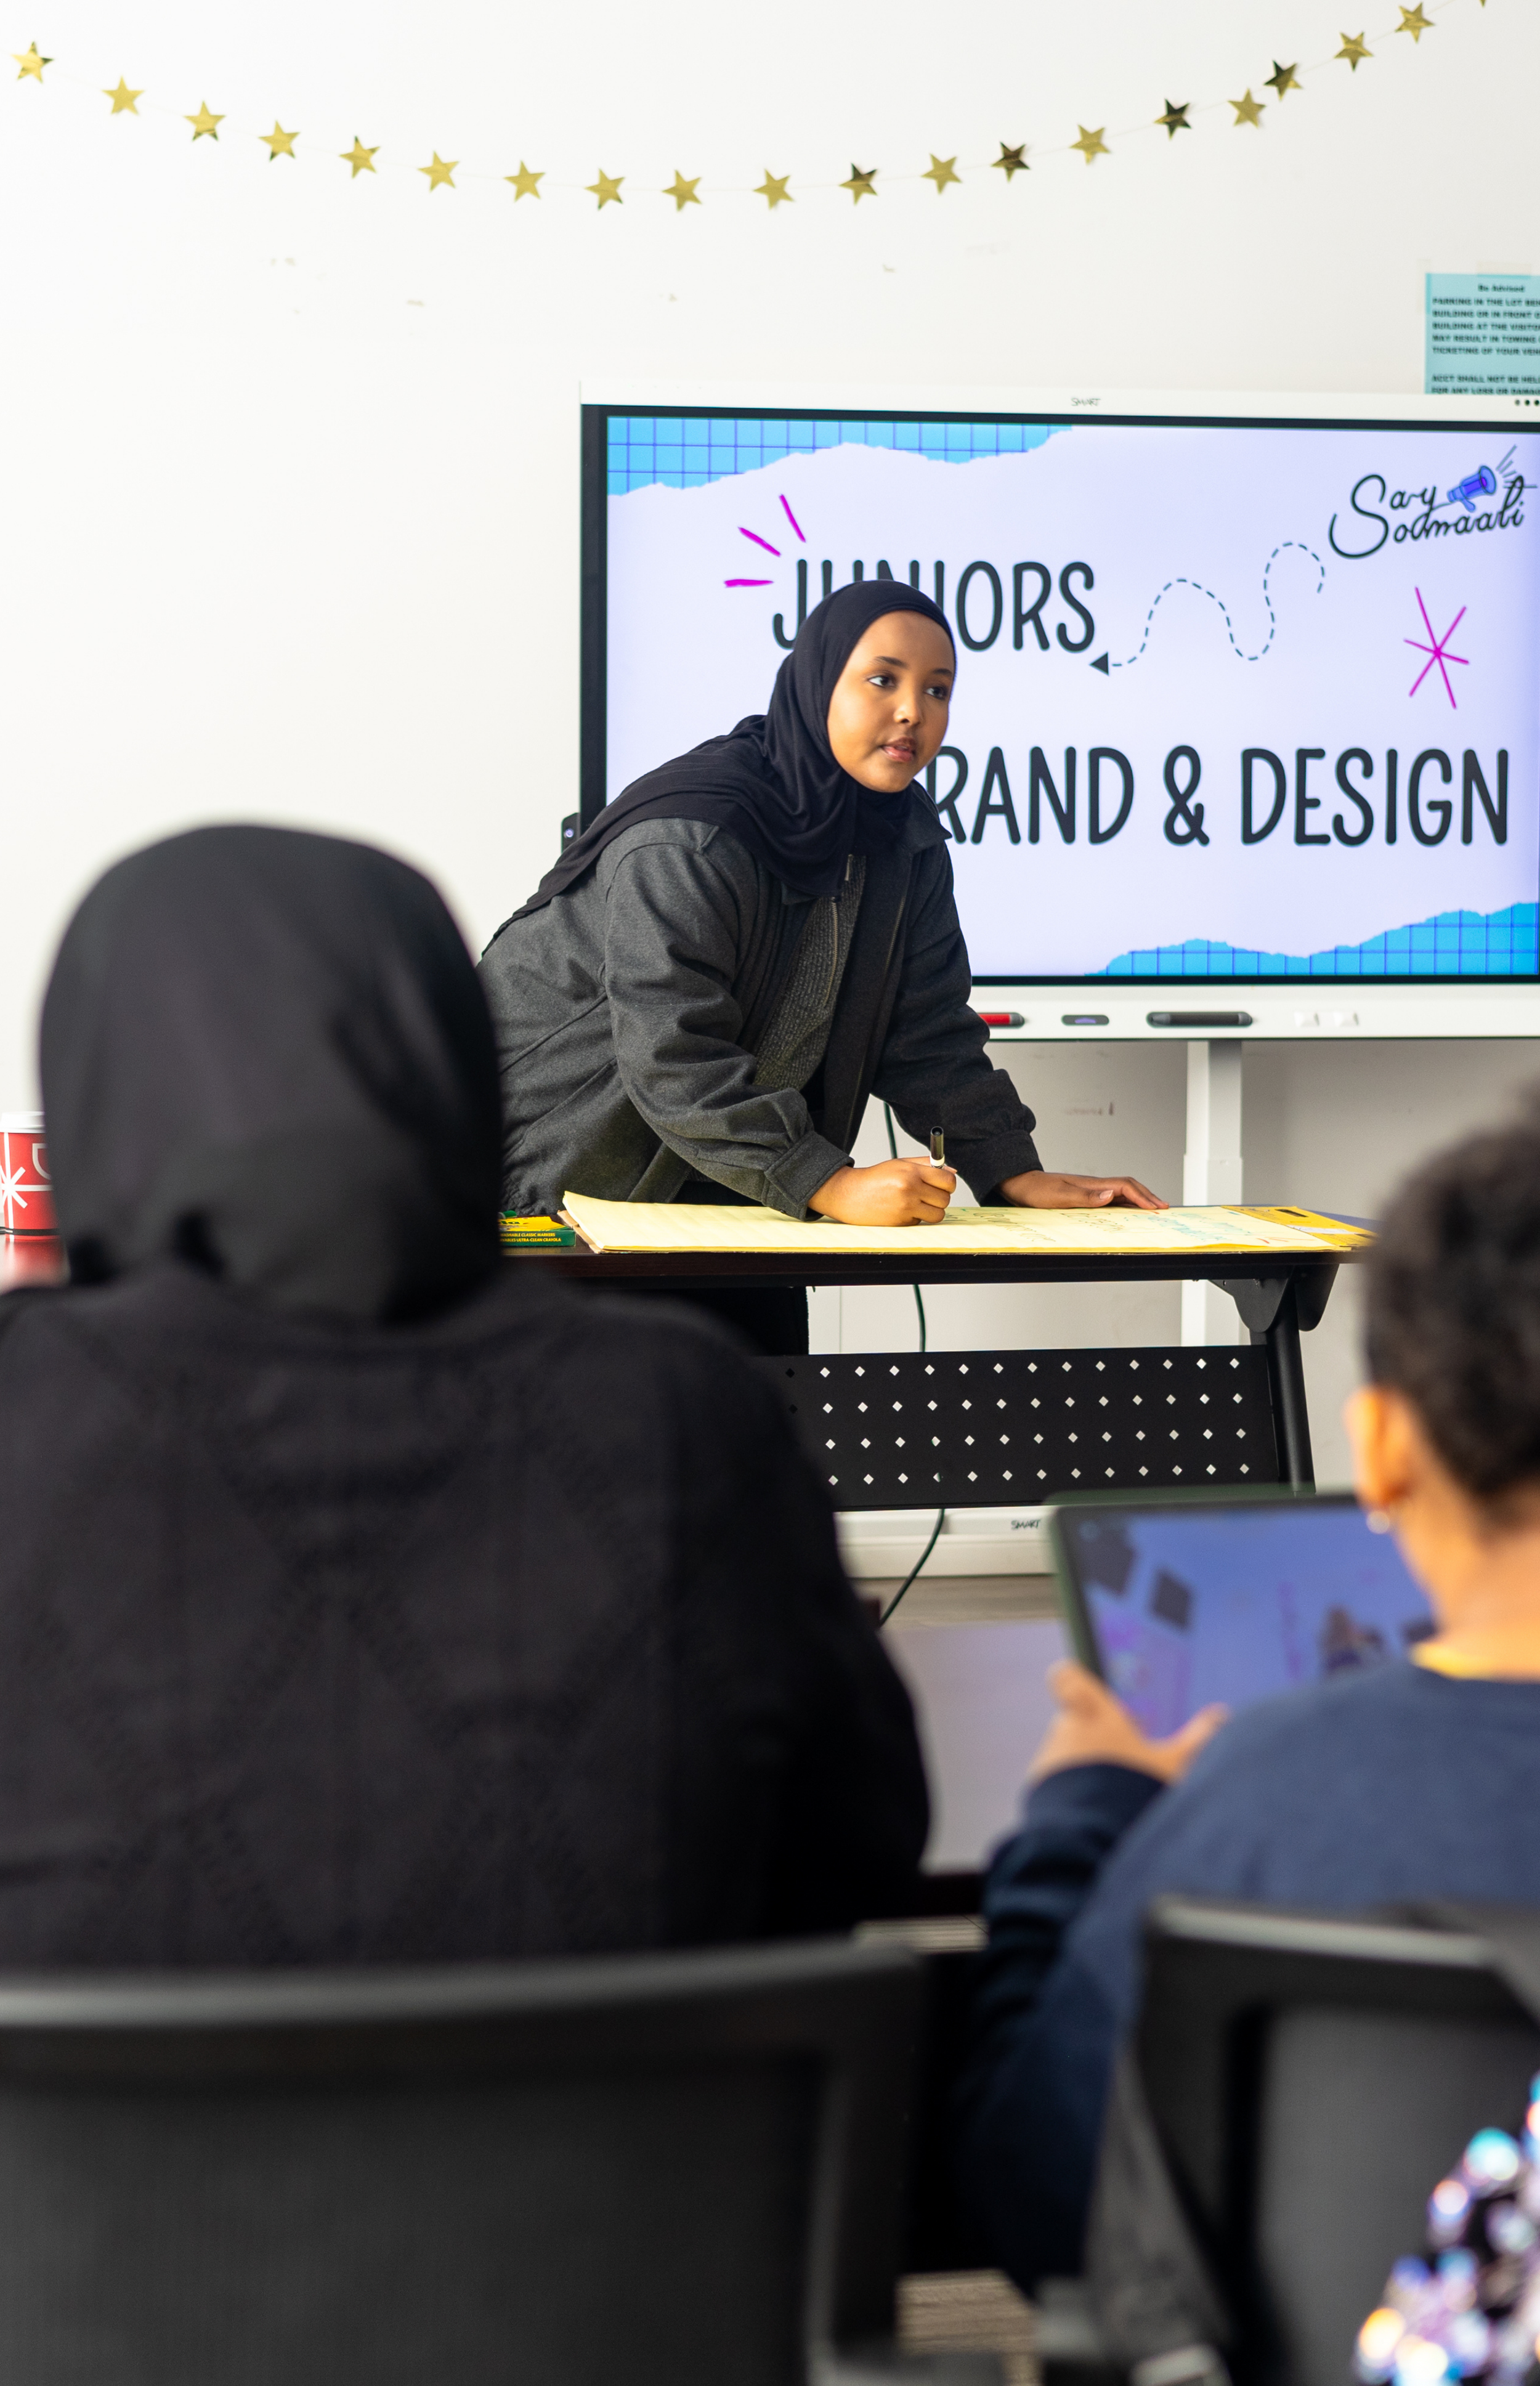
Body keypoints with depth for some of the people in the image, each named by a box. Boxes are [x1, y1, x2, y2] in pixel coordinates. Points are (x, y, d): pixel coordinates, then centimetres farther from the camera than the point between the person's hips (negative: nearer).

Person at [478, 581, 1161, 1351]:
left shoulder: (906, 842, 0)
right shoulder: (689, 841, -25)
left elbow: (927, 1033, 3)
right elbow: (673, 1055, -32)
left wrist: (1016, 1174, -10)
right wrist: (830, 1187, -37)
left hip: (716, 1186, 7)